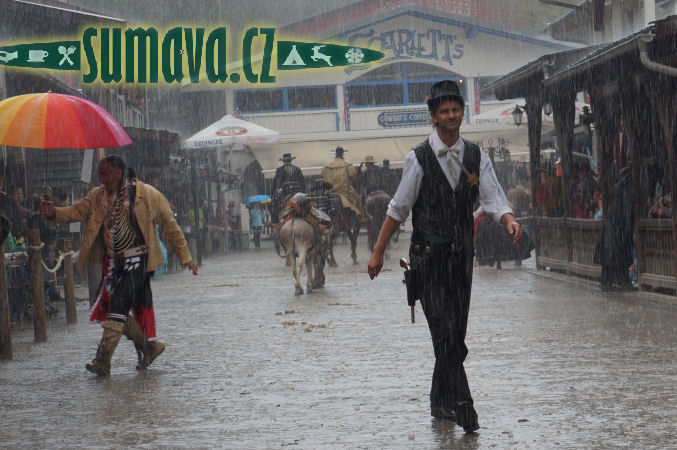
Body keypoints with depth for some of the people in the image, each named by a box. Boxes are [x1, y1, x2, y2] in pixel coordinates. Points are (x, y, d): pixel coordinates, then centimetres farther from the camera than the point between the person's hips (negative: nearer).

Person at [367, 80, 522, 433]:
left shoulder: (476, 157, 6)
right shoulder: (419, 158, -5)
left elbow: (494, 200, -2)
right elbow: (397, 209, 0)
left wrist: (509, 221, -24)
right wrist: (378, 253, 1)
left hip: (462, 256, 4)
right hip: (428, 256, -4)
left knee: (456, 335, 9)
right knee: (444, 333, -11)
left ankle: (440, 402, 22)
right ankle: (462, 405, -13)